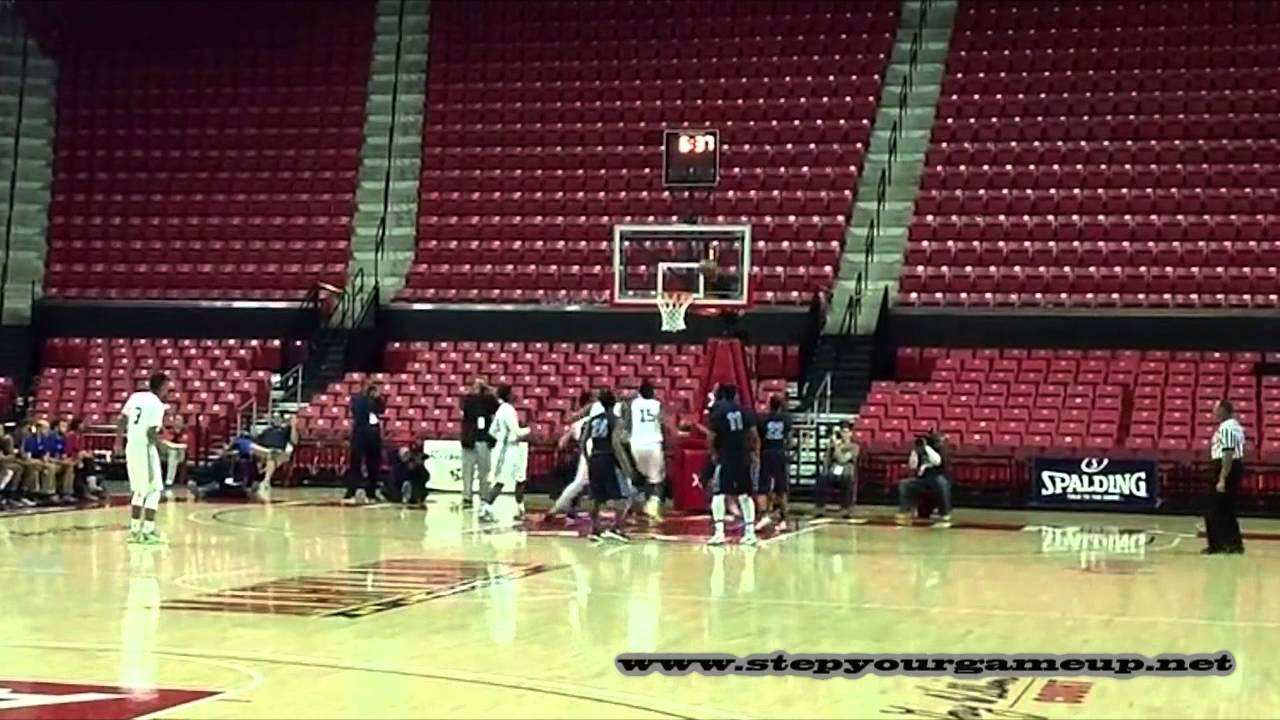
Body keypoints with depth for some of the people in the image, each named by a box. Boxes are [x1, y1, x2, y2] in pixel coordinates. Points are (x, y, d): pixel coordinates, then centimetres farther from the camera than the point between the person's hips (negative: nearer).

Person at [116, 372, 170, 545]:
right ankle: (148, 532, -3)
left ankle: (135, 530, 19)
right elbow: (151, 432, -19)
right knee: (153, 491, 1)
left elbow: (121, 420, 9)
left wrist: (119, 441, 19)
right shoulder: (157, 405, -13)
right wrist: (161, 445, -4)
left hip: (131, 447, 7)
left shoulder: (135, 397, 8)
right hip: (145, 448, -7)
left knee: (139, 491, 18)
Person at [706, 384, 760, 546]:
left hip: (725, 458, -4)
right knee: (745, 495, 12)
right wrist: (756, 454, 13)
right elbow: (754, 435, 2)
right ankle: (750, 532, 11)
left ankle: (719, 532, -10)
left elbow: (711, 438, -6)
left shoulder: (717, 412, -6)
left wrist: (714, 453, 10)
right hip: (743, 458, 4)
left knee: (718, 494, 1)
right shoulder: (744, 411, 4)